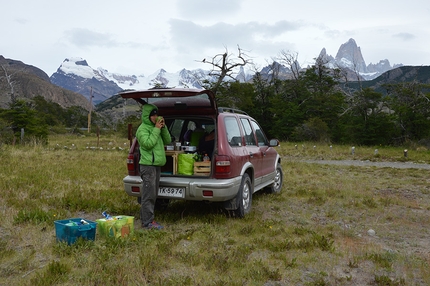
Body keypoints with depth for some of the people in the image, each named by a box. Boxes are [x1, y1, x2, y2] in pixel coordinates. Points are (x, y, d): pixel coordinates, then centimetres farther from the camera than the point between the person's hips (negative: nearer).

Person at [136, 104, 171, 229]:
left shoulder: (155, 127, 16)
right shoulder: (143, 129, -9)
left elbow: (168, 141, 14)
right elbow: (148, 144, -23)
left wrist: (163, 128, 1)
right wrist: (156, 130, -18)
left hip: (156, 165, 9)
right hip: (148, 166, -9)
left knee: (152, 194, 13)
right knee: (148, 194, -7)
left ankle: (146, 218, 22)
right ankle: (148, 222, -3)